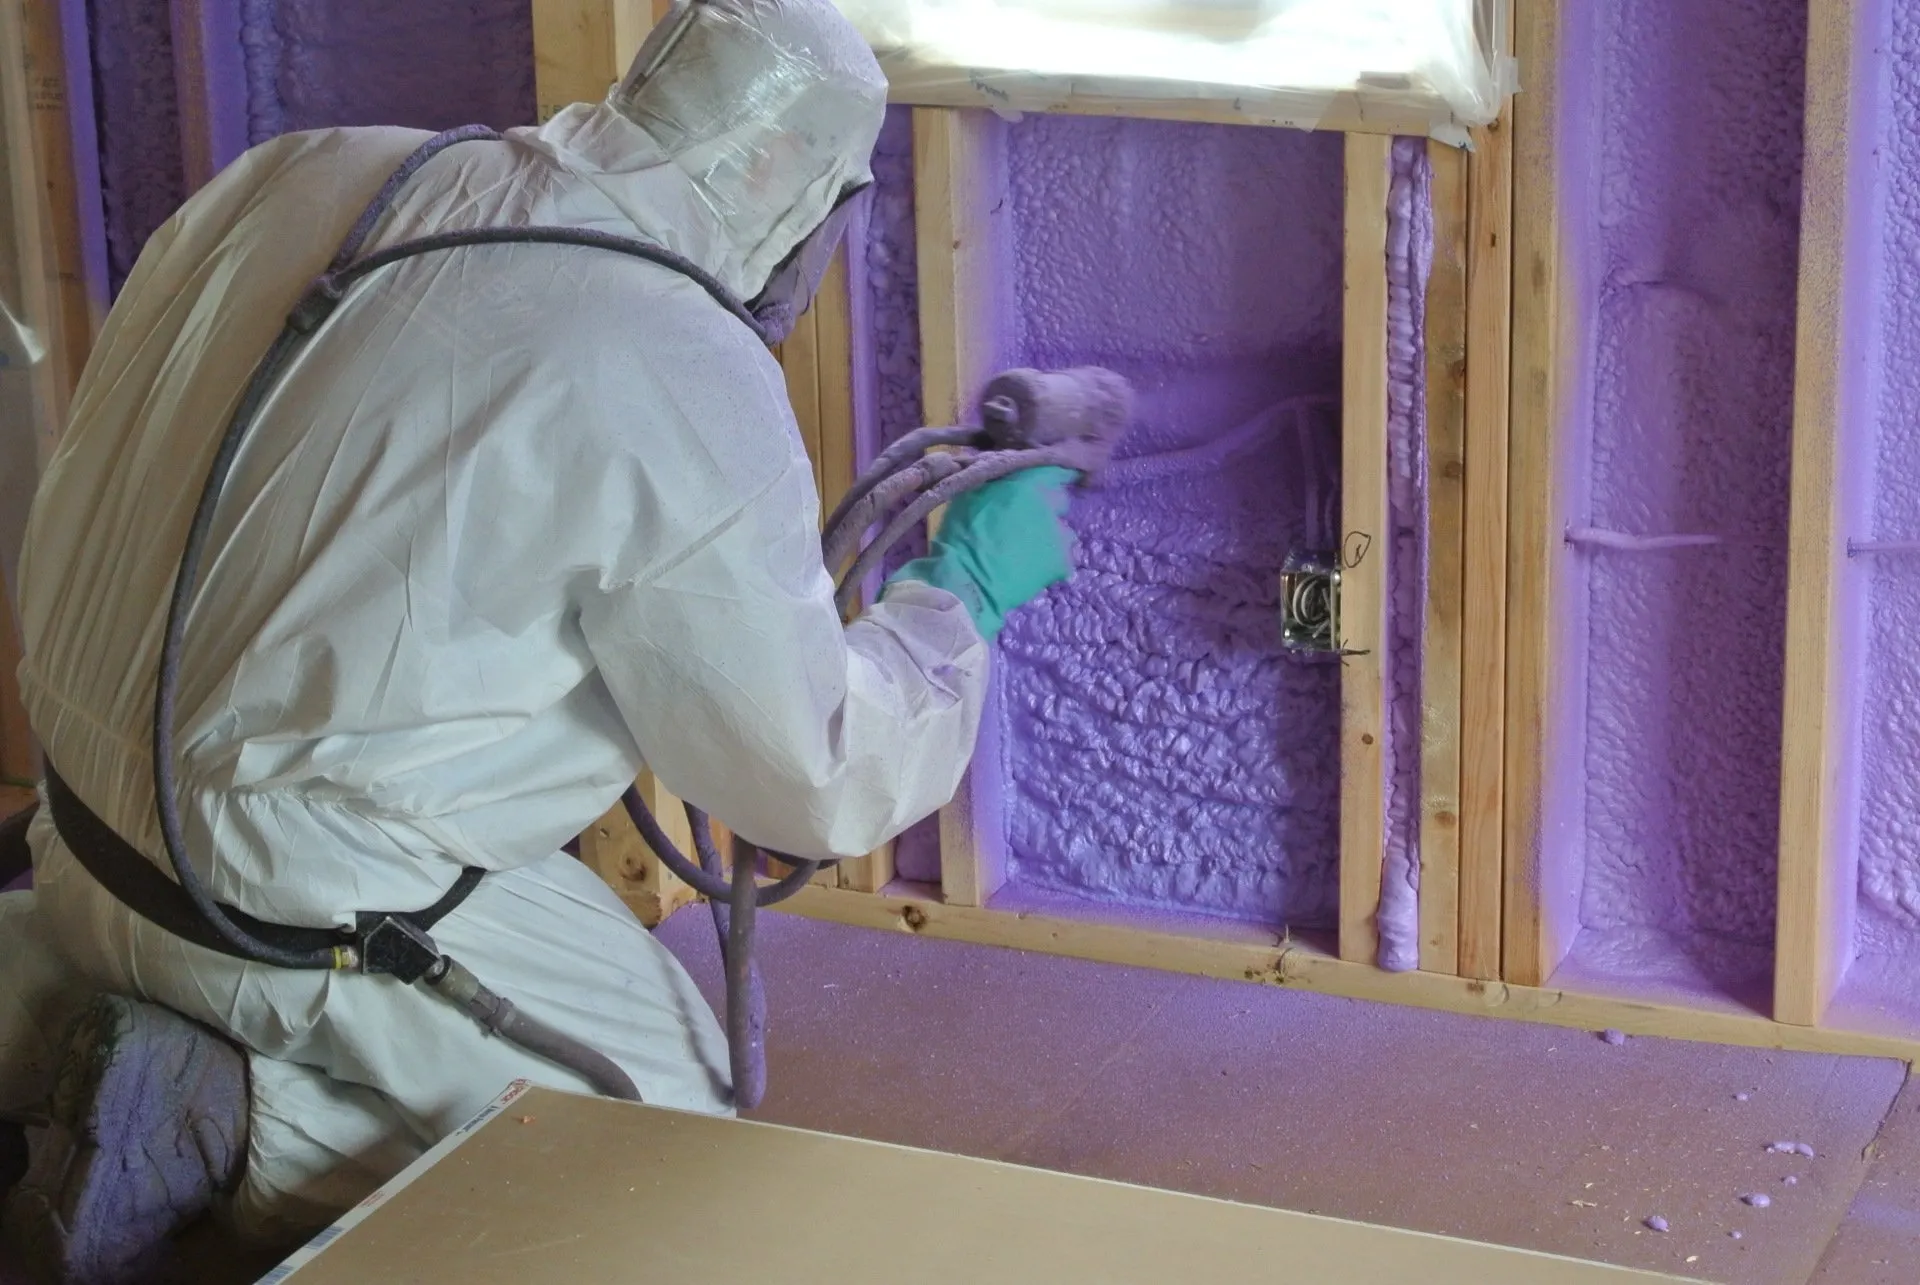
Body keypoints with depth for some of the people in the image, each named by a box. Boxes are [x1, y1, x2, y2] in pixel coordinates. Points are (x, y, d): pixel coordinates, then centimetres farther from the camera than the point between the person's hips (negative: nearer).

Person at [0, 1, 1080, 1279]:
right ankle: (222, 1116, -8)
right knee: (674, 1104, 6)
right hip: (294, 906, -7)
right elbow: (821, 781, -9)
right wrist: (965, 595, 8)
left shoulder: (300, 174, 1)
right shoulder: (692, 391, -19)